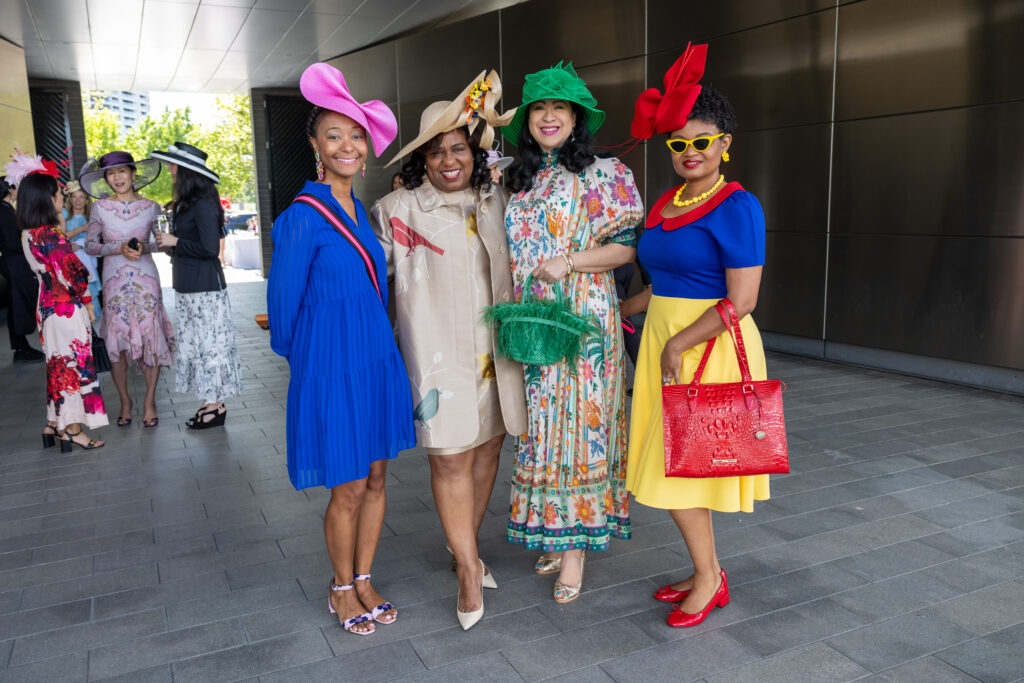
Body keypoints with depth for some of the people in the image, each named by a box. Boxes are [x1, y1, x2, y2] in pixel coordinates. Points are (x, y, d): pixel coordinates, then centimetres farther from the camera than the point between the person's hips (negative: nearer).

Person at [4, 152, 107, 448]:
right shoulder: (51, 235, -21)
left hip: (48, 306, 9)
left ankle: (55, 424, 26)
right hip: (67, 309, -9)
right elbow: (75, 274, -19)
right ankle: (73, 430, 8)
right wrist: (87, 300, -4)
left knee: (59, 365, 17)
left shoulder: (30, 233, 8)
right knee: (74, 365, 0)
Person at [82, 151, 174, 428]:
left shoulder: (150, 207, 3)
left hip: (146, 279, 0)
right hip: (114, 281, 0)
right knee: (116, 342, 1)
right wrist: (119, 248, -12)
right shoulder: (100, 208, 2)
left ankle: (149, 402, 12)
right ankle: (125, 401, 18)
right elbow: (90, 245, 4)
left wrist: (144, 247, -11)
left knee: (152, 338, -2)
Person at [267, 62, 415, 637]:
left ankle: (364, 580, 32)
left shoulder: (359, 210, 8)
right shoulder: (304, 217, -15)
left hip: (377, 357, 7)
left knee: (376, 479, 14)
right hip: (333, 365, -7)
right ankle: (342, 588, 28)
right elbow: (286, 298, -6)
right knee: (348, 489, 5)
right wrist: (297, 353, 7)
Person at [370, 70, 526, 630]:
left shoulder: (497, 201, 9)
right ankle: (470, 567, 14)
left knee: (488, 446, 11)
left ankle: (465, 547, 31)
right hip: (440, 353, -4)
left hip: (496, 350, 5)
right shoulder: (396, 210, -4)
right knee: (450, 456, -3)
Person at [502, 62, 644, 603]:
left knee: (577, 425, -3)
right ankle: (552, 535, 21)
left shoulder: (600, 175, -2)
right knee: (538, 427, 8)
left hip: (582, 319, -5)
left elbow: (626, 247, -7)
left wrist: (569, 263, -17)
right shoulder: (517, 181, 14)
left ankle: (575, 543, 8)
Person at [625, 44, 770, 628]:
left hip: (709, 347, -8)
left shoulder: (737, 206, -14)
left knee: (679, 468, -2)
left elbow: (741, 301, -19)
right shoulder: (665, 205, 10)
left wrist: (677, 344, -17)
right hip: (664, 342, 8)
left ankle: (708, 579, 19)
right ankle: (709, 573, 29)